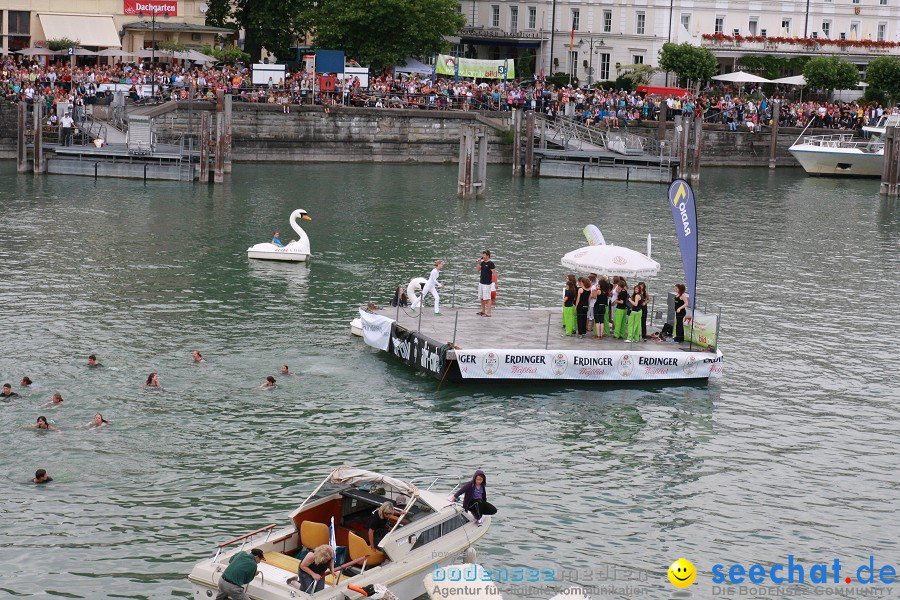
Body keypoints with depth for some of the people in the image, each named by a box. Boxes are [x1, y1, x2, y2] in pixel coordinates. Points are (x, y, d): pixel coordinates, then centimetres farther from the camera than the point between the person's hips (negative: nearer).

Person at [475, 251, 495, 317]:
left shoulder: (490, 263, -14)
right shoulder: (482, 262, 10)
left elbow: (494, 273, -15)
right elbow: (477, 269, 16)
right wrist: (478, 263, 1)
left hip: (487, 283, -9)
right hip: (481, 282, 9)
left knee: (487, 298, -8)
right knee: (481, 298, 16)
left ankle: (488, 313, -7)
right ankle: (483, 311, 28)